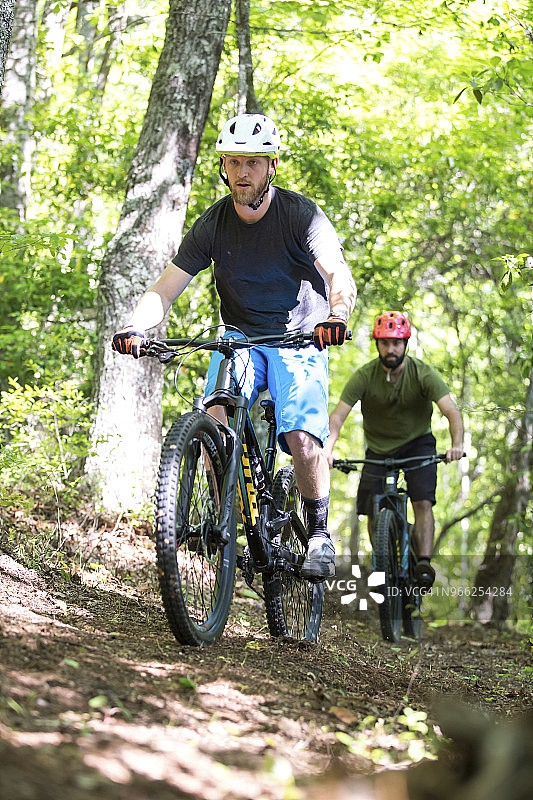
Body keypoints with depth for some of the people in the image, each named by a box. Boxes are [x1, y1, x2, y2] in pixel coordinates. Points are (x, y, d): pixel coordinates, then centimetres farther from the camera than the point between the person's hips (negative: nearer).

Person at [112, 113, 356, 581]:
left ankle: (319, 534, 0)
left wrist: (337, 315, -50)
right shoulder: (213, 224, -6)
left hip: (299, 338, -2)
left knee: (302, 438, -23)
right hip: (240, 338, 3)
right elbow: (166, 288, -9)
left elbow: (340, 276, -27)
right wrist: (136, 327, -29)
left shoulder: (302, 215, -14)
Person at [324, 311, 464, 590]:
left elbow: (452, 411, -30)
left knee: (423, 502, -21)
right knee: (373, 514, -3)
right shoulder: (364, 376, -18)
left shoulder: (422, 373, -20)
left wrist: (456, 444, -50)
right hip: (379, 448, 1)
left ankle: (424, 563, -23)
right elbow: (338, 415, -24)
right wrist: (327, 450, -43)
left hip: (417, 443, -1)